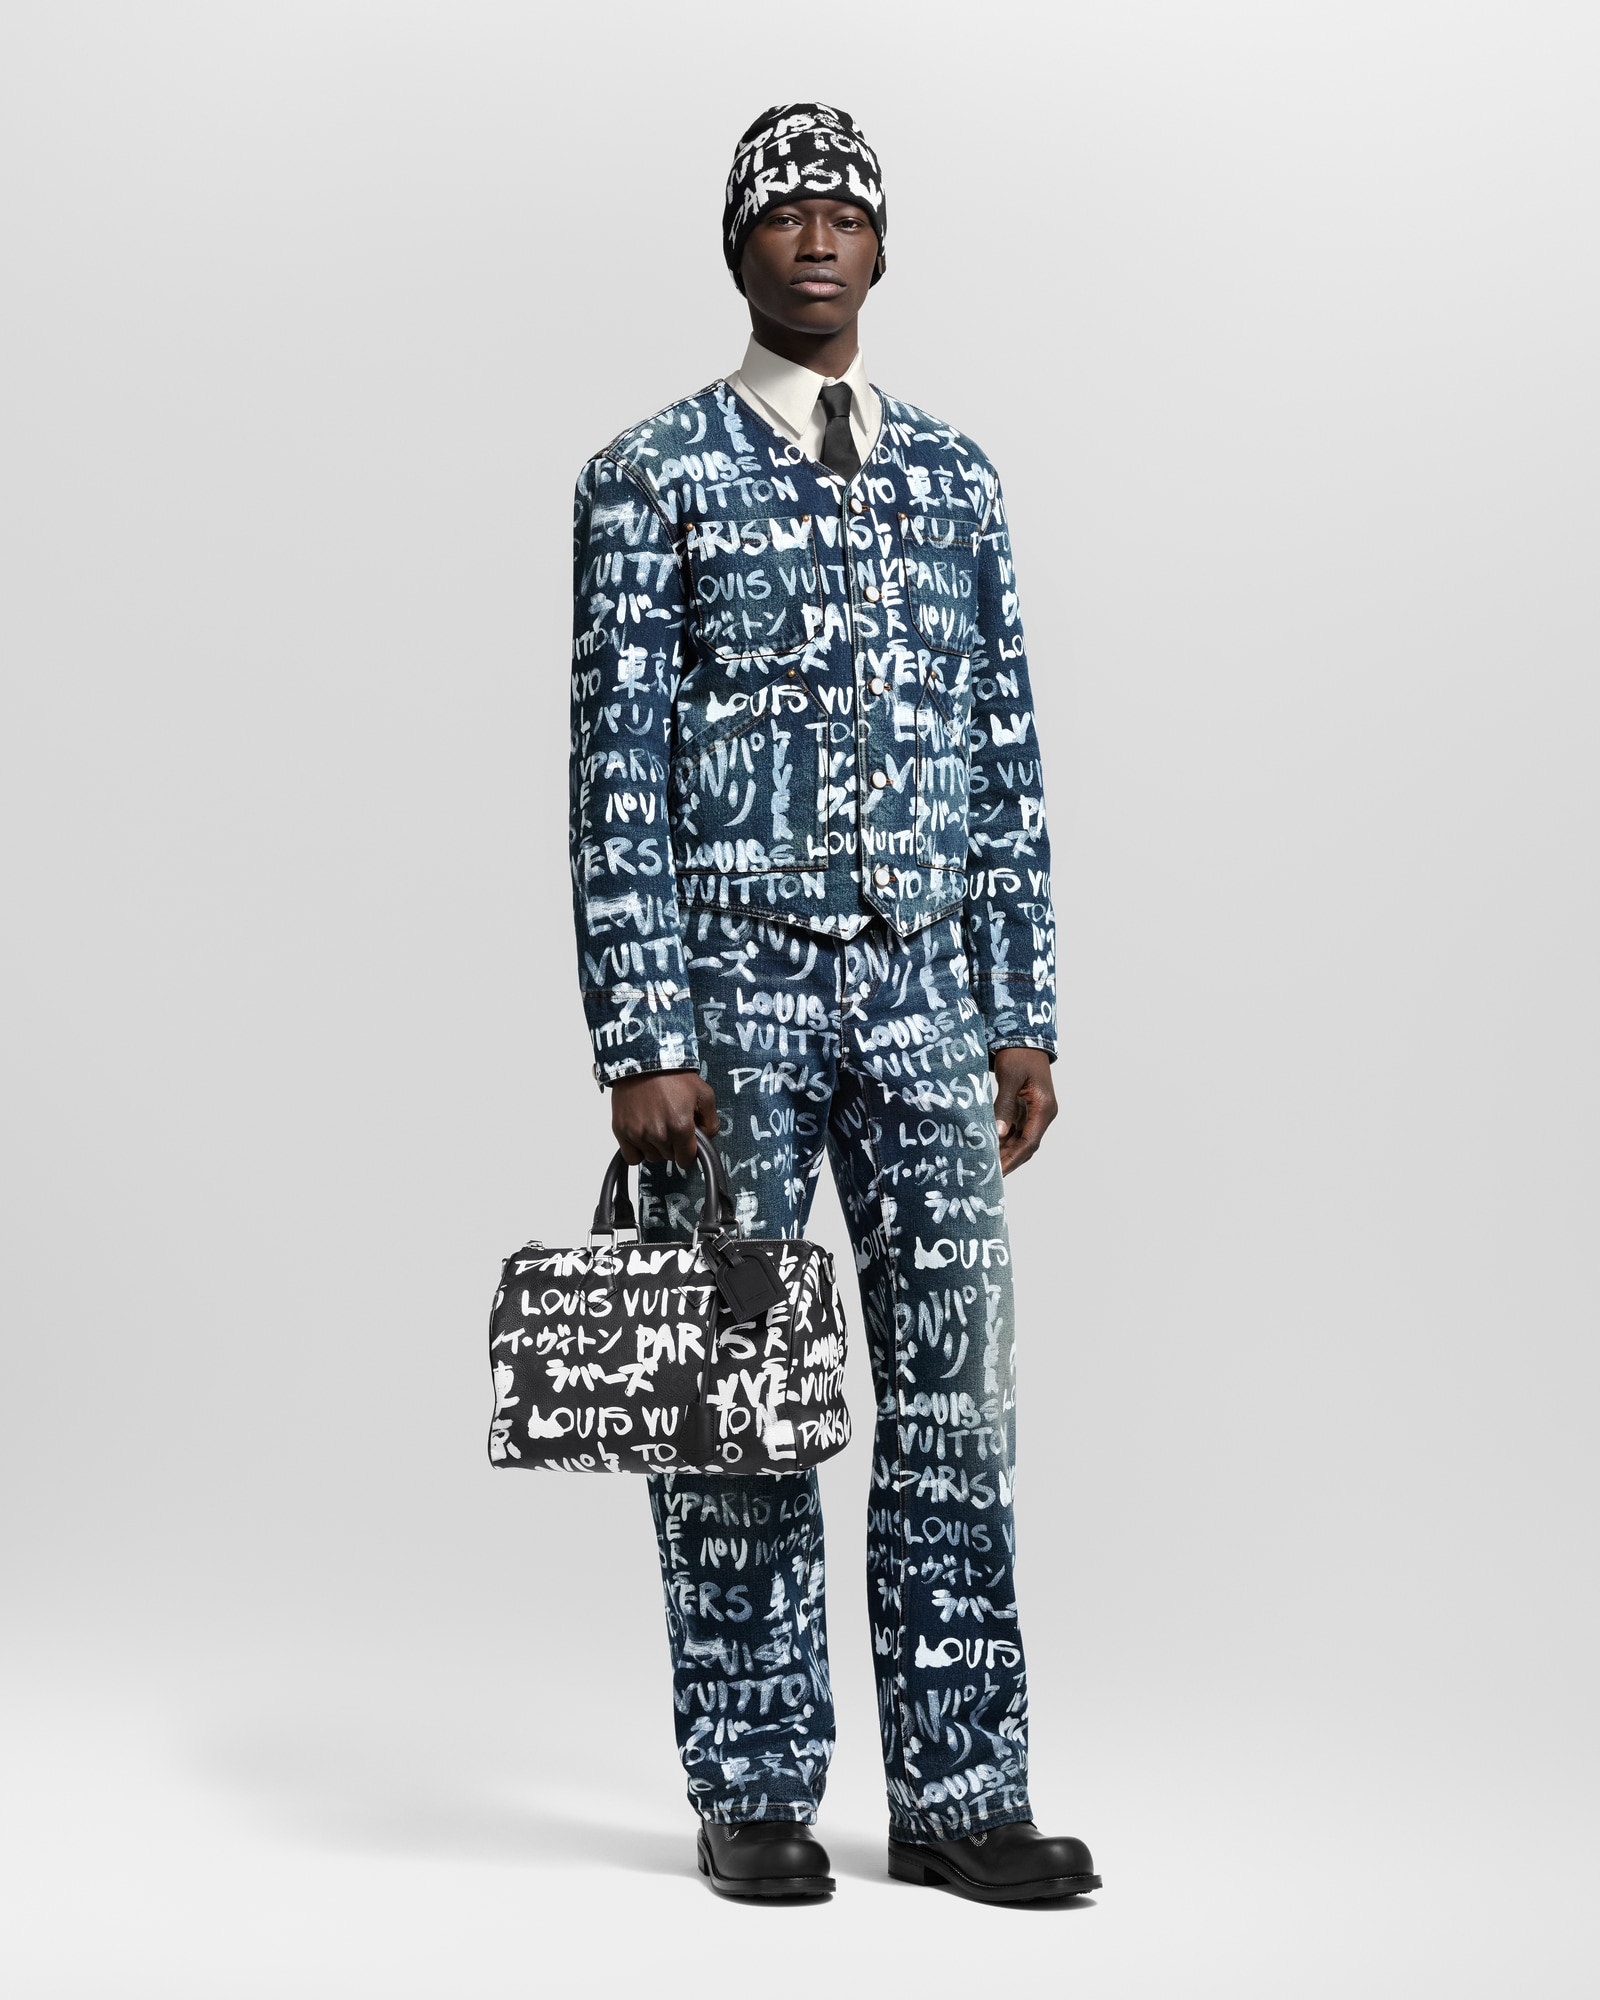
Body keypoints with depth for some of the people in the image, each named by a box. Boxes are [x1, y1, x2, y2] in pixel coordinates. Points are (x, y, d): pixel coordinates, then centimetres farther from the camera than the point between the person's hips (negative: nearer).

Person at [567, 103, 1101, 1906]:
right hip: (735, 992, -4)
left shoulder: (955, 480, 13)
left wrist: (1025, 1017, 7)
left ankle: (958, 1794, 10)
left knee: (955, 1392, 2)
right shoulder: (652, 476, 0)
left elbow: (1008, 765, 13)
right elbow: (616, 775, -6)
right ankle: (753, 1794, 13)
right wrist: (641, 1044, -13)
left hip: (925, 992, 4)